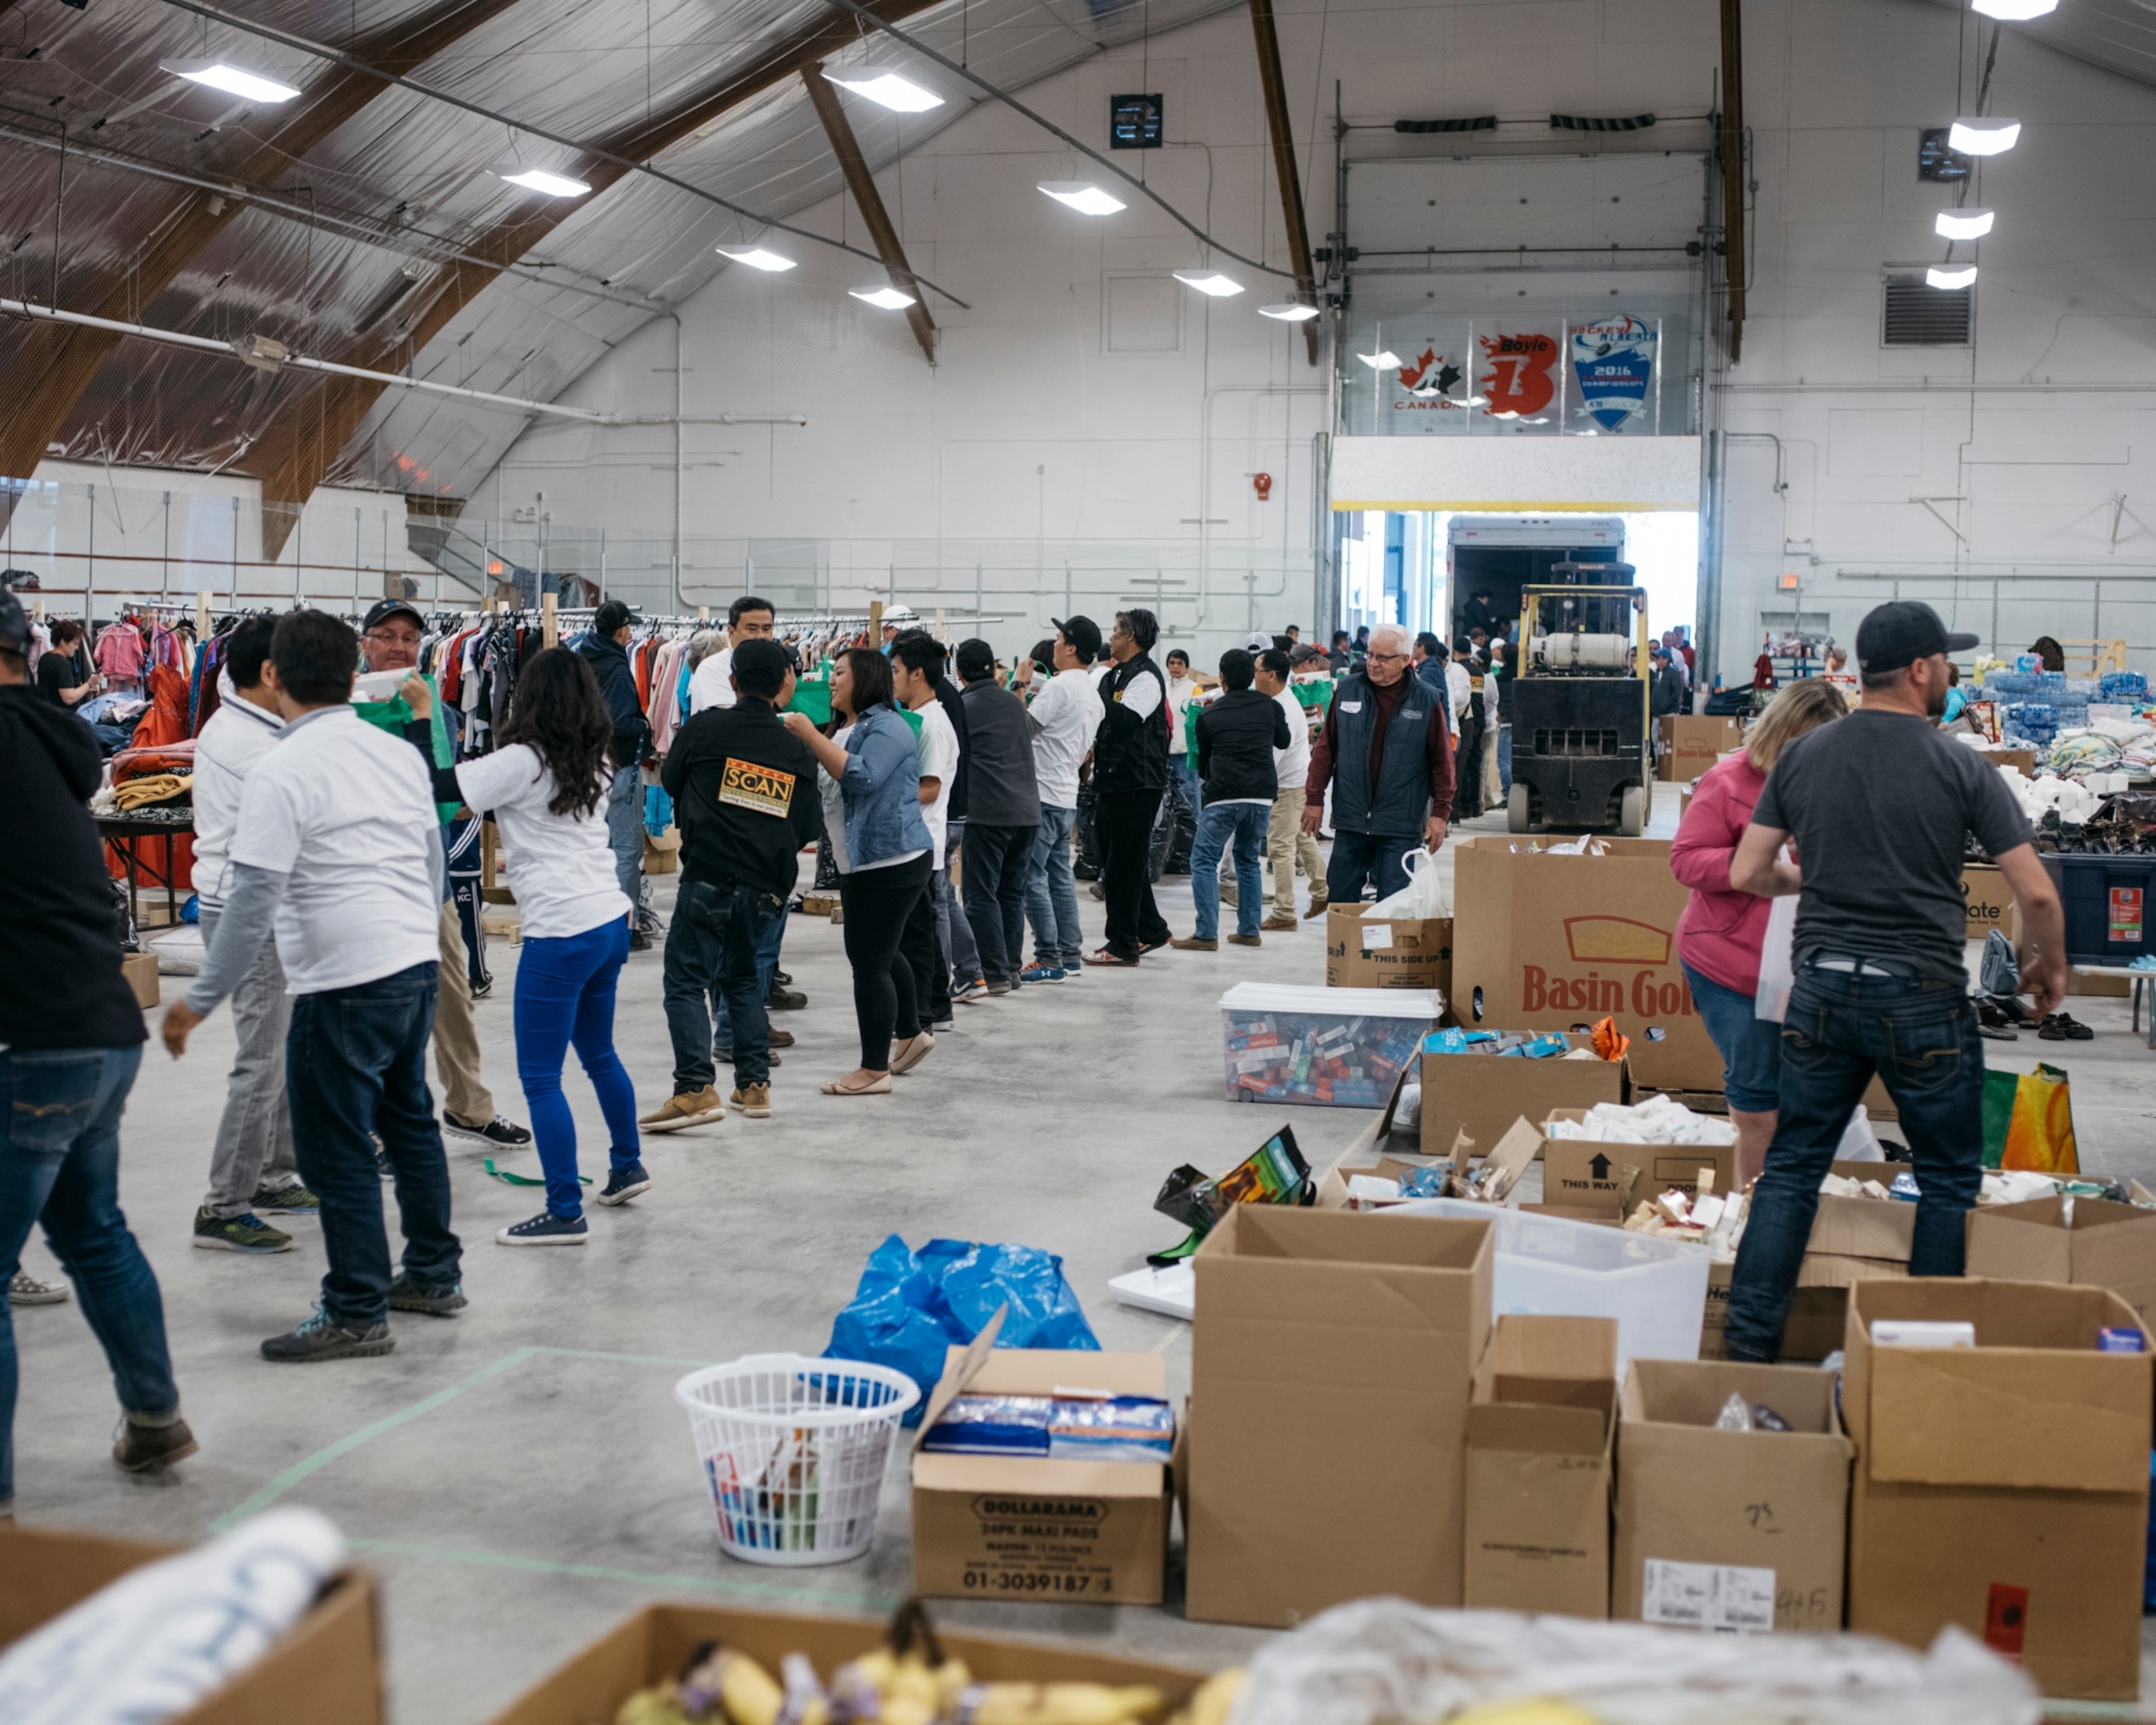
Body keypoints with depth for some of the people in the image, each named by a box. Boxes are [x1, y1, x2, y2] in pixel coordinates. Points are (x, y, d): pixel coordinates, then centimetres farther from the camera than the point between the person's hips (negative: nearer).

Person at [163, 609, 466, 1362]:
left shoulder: (282, 773, -14)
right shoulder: (400, 754, 8)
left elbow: (254, 899, -17)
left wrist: (199, 1001, -10)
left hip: (343, 982, -8)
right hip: (417, 962, 8)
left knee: (338, 1150, 1)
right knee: (409, 1118, 21)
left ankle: (357, 1314, 7)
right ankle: (433, 1275, 31)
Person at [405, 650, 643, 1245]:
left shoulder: (522, 762, -12)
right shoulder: (594, 761, 10)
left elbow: (437, 787, -13)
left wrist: (423, 715, -3)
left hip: (561, 933, -8)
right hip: (611, 920, 8)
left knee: (540, 1077, -2)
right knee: (599, 1054, 26)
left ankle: (565, 1213, -1)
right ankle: (627, 1167, 40)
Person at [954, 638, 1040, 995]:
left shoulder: (962, 707, -4)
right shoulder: (1015, 703, 13)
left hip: (987, 812, -6)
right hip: (1027, 810, 6)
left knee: (982, 895, -1)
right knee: (1012, 892, 14)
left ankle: (995, 974, -4)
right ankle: (1012, 967, 16)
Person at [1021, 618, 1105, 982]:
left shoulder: (1060, 686, -15)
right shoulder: (1094, 695, 15)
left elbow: (1023, 726, -17)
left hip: (1043, 795, -9)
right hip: (1067, 795, 9)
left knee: (1032, 877, -5)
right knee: (1060, 875, 14)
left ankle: (1049, 959, -5)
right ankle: (1070, 958, 16)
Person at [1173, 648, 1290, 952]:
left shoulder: (1209, 715, 5)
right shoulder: (1270, 706, 9)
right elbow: (1283, 741, 28)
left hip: (1223, 796, -4)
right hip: (1262, 795, 4)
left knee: (1204, 861, 1)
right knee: (1249, 859, 19)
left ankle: (1206, 934, -7)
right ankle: (1249, 930, 18)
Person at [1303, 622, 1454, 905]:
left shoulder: (1427, 701, -2)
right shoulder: (1347, 691, 4)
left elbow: (1442, 762, 1)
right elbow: (1325, 749, 8)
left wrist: (1440, 812, -4)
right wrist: (1314, 798, 4)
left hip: (1401, 828, -3)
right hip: (1350, 819, 3)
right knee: (1340, 900, 7)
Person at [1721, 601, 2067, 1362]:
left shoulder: (1800, 756, 2)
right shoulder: (1960, 767, -8)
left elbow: (1746, 875, 4)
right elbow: (2036, 892, -8)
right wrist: (2050, 965, 11)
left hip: (1822, 991, 4)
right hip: (1923, 997, -3)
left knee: (1791, 1167, 11)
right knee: (1949, 1178, 13)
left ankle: (1748, 1342, 10)